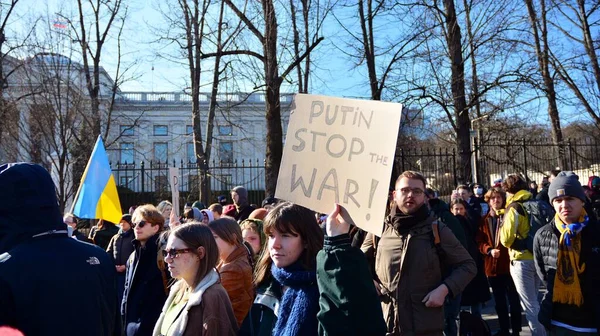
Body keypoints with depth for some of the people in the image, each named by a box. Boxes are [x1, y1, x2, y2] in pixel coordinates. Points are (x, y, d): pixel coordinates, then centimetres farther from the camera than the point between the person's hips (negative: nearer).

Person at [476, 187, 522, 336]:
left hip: (509, 264, -4)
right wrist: (489, 250, -12)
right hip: (492, 266, 4)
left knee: (514, 300, 4)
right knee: (499, 301, 16)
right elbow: (480, 241, 3)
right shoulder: (484, 220, 8)